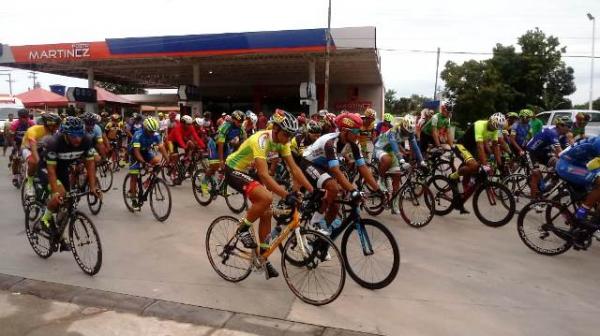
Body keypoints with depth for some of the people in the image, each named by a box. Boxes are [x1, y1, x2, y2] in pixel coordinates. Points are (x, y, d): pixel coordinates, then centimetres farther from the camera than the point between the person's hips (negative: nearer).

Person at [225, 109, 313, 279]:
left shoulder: (281, 142, -9)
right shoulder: (261, 140, -32)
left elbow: (294, 168, -8)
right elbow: (264, 174, -40)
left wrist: (312, 190, -17)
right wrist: (286, 195, -48)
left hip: (249, 172, 8)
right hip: (234, 170, -8)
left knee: (266, 213, 2)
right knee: (266, 198, -30)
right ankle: (242, 228, -6)